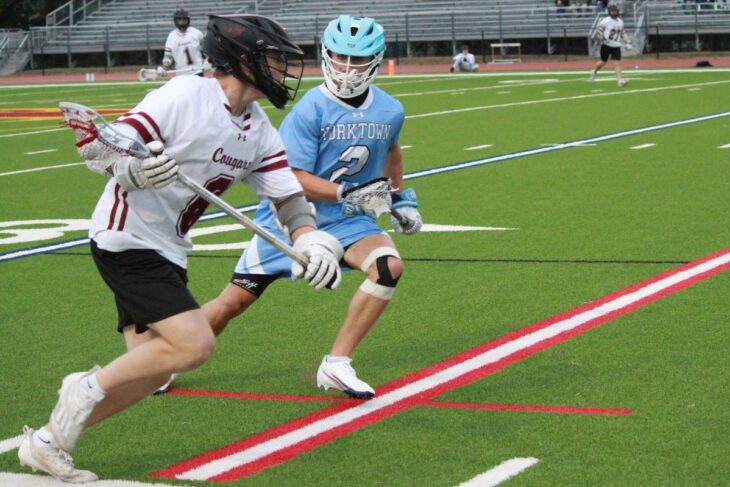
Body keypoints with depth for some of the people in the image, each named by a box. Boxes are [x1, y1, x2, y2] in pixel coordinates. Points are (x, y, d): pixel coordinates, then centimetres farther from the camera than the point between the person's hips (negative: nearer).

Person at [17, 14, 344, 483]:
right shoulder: (187, 95, -18)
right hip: (126, 238, -9)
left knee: (153, 369, 5)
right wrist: (129, 169, -40)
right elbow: (102, 148, -18)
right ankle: (89, 387, -2)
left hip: (168, 250, 9)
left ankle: (48, 442, 15)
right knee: (194, 344, -20)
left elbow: (288, 196, 5)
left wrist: (311, 240, -15)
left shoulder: (261, 132, 6)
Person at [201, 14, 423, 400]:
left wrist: (400, 198, 22)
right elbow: (294, 177, -22)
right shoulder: (310, 110, -19)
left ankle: (336, 365, -14)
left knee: (389, 266, -25)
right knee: (234, 301, -2)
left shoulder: (389, 111, -2)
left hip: (345, 221, 4)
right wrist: (346, 193, -32)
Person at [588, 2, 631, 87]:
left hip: (616, 46, 4)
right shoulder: (605, 21, -11)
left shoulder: (620, 22, 8)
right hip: (606, 45, -4)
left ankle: (620, 80, -15)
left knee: (617, 62, -8)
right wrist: (603, 39, -25)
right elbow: (598, 31, -10)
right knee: (603, 62, 11)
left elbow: (622, 34, 19)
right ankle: (594, 72, 39)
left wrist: (627, 43, 12)